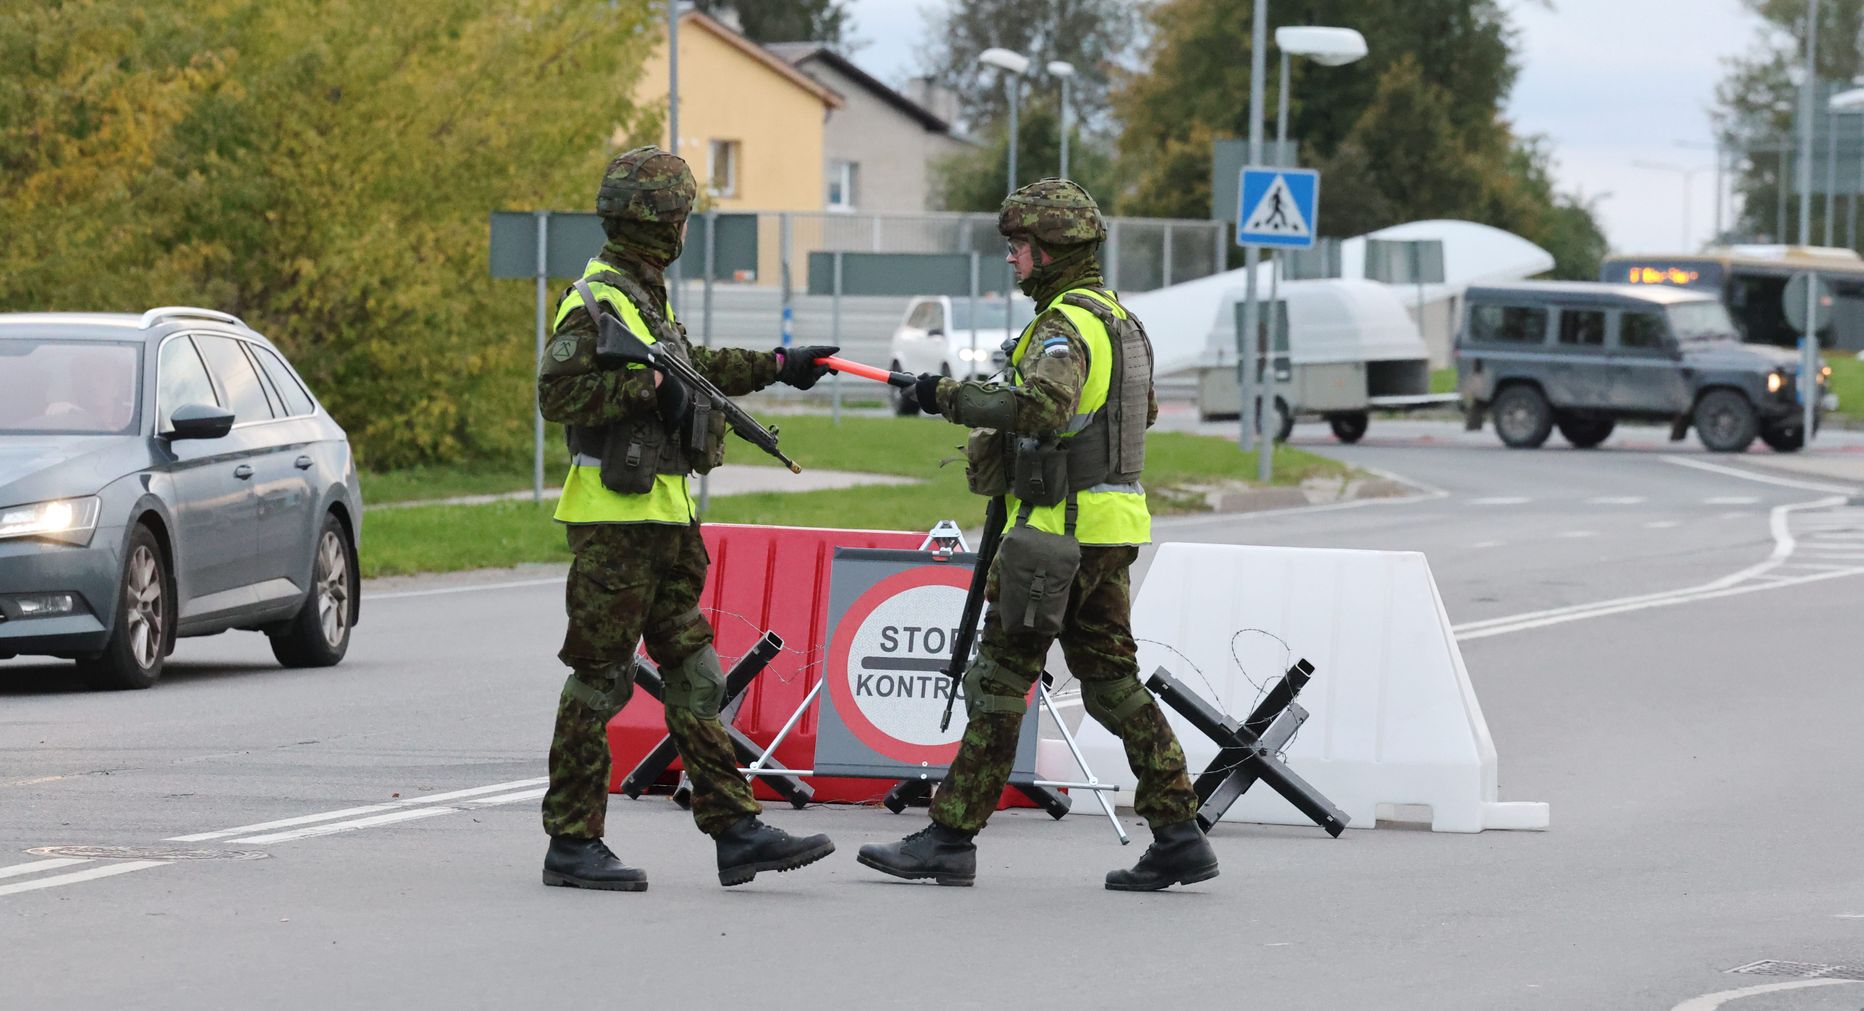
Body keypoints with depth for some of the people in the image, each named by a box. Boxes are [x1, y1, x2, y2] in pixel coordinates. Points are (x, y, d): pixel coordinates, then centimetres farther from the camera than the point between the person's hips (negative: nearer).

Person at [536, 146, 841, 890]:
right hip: (615, 518, -10)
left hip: (665, 517, 10)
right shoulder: (598, 300, -14)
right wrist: (648, 384, -24)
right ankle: (572, 843, 1)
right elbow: (557, 393, -24)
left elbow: (689, 366, 33)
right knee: (600, 678, -5)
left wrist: (776, 367, 35)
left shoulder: (643, 293, 16)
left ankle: (735, 831, 8)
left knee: (693, 674, 7)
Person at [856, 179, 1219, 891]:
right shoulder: (1120, 318, 16)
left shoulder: (1066, 322, -15)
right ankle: (1179, 836, 7)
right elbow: (1143, 409, 29)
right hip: (1114, 524, 9)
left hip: (1060, 528, -9)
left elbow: (1041, 408, -32)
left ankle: (950, 838, 0)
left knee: (1001, 677, -4)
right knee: (1110, 678, 11)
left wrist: (950, 397, -23)